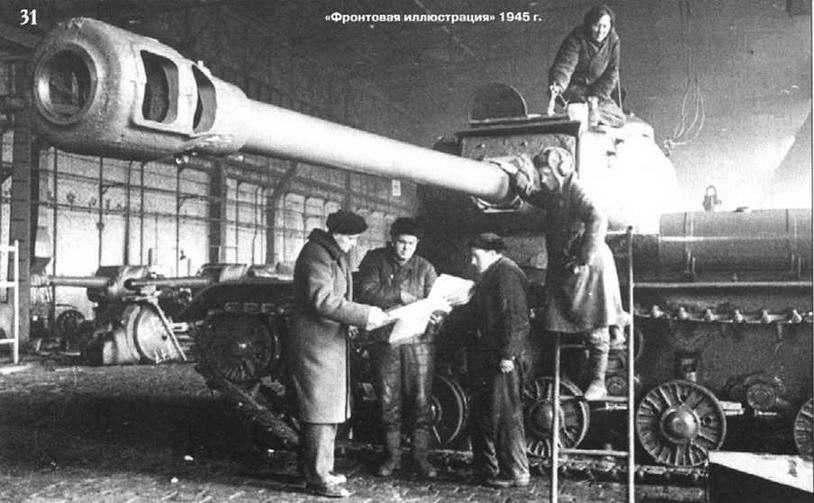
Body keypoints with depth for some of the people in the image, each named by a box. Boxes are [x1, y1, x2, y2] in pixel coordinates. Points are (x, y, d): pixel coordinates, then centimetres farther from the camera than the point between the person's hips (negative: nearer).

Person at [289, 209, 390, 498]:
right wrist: (364, 315, -26)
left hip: (333, 342, 10)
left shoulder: (338, 255, 16)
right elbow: (322, 300, -27)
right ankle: (317, 478, 1)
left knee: (330, 409, 16)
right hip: (316, 344, -10)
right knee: (320, 410, -6)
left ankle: (321, 469, 26)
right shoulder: (316, 255, -17)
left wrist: (362, 316, 10)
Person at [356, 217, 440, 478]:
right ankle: (392, 455, 20)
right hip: (385, 341, 0)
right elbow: (367, 293, -10)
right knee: (388, 403, 6)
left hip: (418, 341, 1)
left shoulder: (424, 267, 7)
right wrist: (398, 295, -19)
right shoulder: (374, 261, 3)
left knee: (421, 402, 1)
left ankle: (421, 455, 13)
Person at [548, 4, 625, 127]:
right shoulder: (577, 38, -16)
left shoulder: (613, 41, -3)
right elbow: (565, 64, -28)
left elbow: (611, 72, -4)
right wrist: (557, 84, -49)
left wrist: (597, 95, -17)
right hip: (574, 88, -5)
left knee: (619, 120, -9)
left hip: (598, 88, 5)